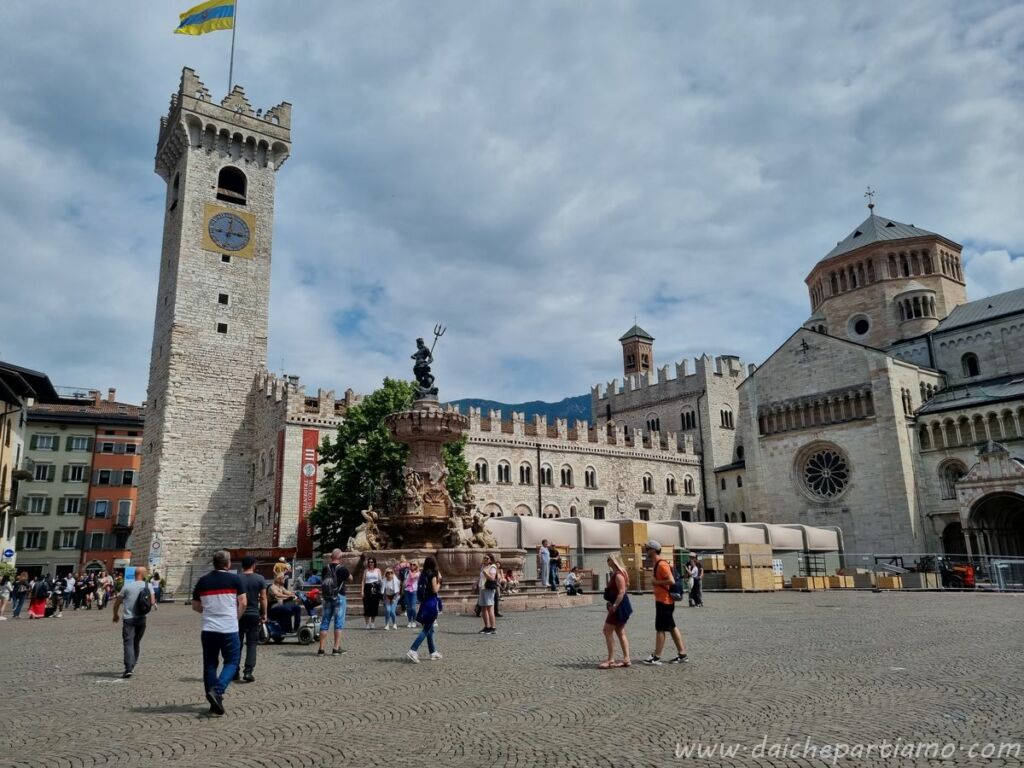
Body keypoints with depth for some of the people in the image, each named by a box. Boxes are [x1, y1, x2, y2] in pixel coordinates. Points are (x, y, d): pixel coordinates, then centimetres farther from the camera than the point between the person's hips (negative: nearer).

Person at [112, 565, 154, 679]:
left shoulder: (127, 586, -3)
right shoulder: (148, 587, 0)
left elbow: (117, 603, 1)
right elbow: (152, 602, -7)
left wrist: (115, 615, 17)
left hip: (128, 619, -3)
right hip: (141, 619, 3)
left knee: (128, 643, -7)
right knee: (137, 643, 17)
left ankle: (128, 669, -19)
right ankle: (132, 667, 25)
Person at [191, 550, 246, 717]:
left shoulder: (202, 581, 5)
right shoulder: (234, 579, -5)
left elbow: (195, 606, 13)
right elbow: (243, 603, -5)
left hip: (208, 629, 3)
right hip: (229, 629, -3)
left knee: (210, 664, 11)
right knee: (231, 662, 8)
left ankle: (215, 705, 11)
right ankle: (217, 690, -14)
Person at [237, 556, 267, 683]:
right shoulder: (260, 579, -4)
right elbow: (263, 598, -4)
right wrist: (264, 614, 4)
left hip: (238, 615, 1)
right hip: (253, 615, -1)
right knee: (252, 644, 3)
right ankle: (248, 672, -7)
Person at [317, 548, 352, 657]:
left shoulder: (325, 568, 0)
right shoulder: (342, 569, -11)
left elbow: (322, 581, 9)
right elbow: (350, 579, 4)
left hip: (327, 598, 4)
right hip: (339, 597, -4)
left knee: (325, 622, 9)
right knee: (339, 623, 2)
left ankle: (321, 649, 9)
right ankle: (336, 648, -1)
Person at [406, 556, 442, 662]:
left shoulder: (422, 574, 7)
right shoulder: (433, 574, -12)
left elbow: (420, 588, 10)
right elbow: (435, 590, -15)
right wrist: (439, 581, 0)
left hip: (424, 603, 8)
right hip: (432, 603, -7)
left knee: (429, 629, 16)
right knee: (426, 630, -5)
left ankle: (433, 652, 24)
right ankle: (412, 651, -15)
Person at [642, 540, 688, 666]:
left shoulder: (662, 564, -19)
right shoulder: (657, 563, 10)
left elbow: (671, 581, -26)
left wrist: (656, 582, -18)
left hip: (664, 601, -10)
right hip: (663, 600, 10)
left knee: (660, 629, -4)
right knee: (671, 627, 13)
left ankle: (656, 658, 0)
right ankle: (682, 654, 17)